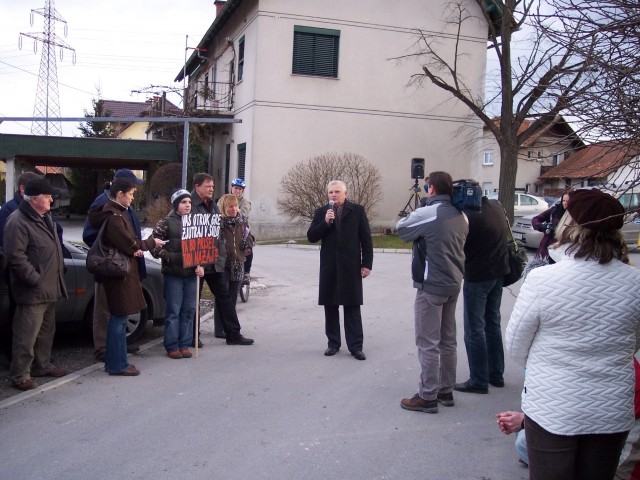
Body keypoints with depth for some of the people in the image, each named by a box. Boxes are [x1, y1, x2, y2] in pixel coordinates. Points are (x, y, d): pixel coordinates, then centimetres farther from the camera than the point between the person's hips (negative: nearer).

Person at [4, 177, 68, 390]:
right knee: (27, 335, -3)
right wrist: (35, 279, -21)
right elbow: (16, 257, -22)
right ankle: (20, 375, 7)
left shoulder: (45, 217, 14)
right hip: (32, 291, -10)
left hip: (49, 288, 10)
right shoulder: (18, 221, -17)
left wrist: (58, 275, 16)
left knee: (46, 331, 19)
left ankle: (42, 365, 33)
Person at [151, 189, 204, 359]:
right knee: (173, 311, 0)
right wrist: (169, 257, -13)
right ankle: (172, 346, 10)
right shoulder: (166, 222, -3)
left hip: (191, 273, 4)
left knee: (189, 310, 8)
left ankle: (184, 344, 18)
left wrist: (200, 265, 3)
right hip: (173, 273, -4)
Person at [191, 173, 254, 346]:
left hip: (215, 260, 8)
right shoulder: (191, 205, -13)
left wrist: (221, 253, 10)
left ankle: (233, 334, 16)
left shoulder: (213, 206, 14)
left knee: (224, 296, 9)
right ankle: (193, 336, 17)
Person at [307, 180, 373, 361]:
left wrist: (367, 264, -5)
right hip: (329, 267, 3)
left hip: (351, 267, -2)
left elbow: (366, 239, 0)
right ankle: (333, 343, 18)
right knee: (330, 306, 8)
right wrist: (325, 222, -14)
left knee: (352, 307, 2)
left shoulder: (357, 210, 0)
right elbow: (311, 237, 1)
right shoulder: (321, 212, 7)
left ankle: (355, 346, 7)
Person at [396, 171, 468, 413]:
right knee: (447, 340, 15)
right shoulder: (461, 216, 8)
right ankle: (446, 391, 25)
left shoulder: (426, 213, -15)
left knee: (428, 343, -2)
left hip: (431, 286, -8)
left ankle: (427, 397, 4)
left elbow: (401, 229, -2)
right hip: (453, 284, 8)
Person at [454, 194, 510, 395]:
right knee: (493, 324, 18)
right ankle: (496, 374, 28)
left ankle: (478, 381, 8)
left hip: (477, 277, -8)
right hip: (498, 272, 8)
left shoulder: (470, 216, -24)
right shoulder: (497, 206, 1)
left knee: (475, 330, 1)